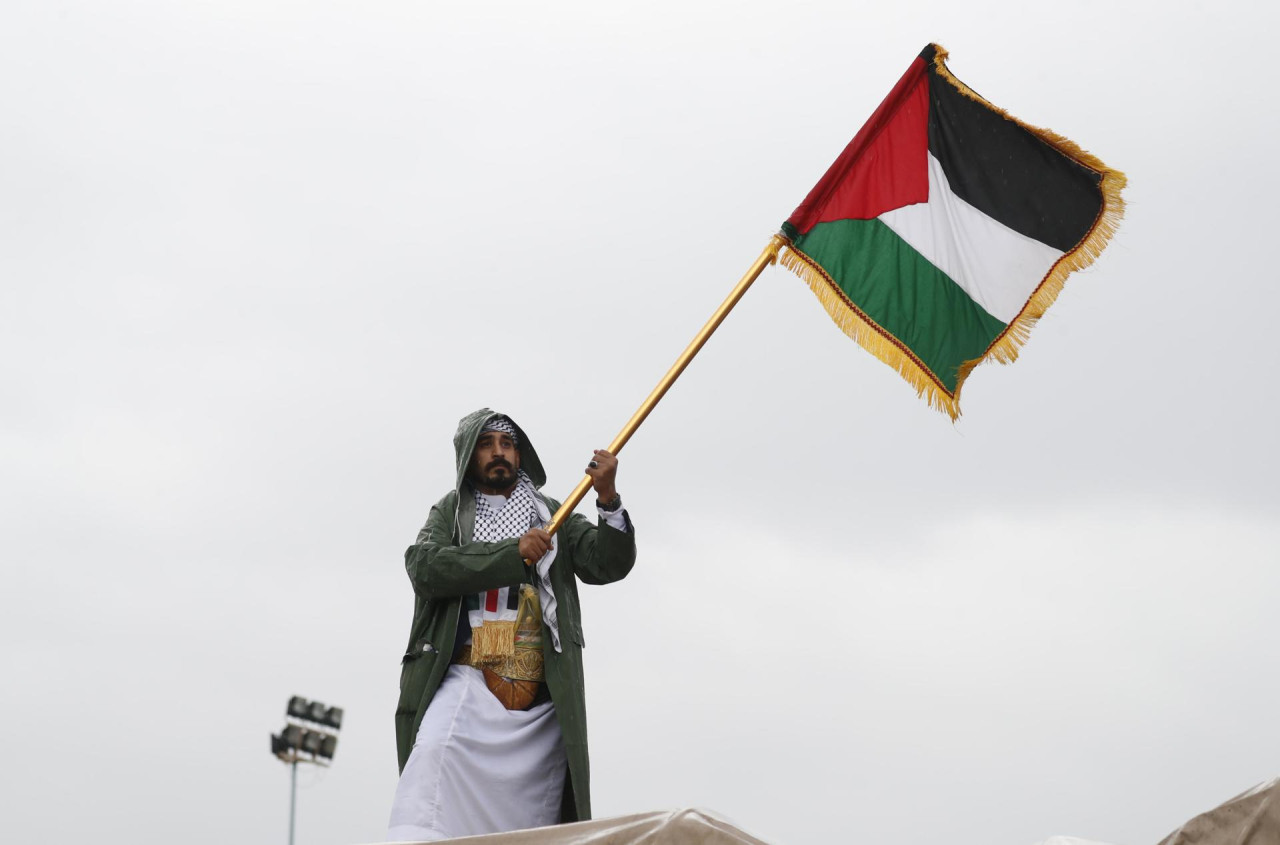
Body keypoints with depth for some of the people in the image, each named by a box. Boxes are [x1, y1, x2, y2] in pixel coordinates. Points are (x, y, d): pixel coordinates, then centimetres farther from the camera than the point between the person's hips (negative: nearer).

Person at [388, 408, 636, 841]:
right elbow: (425, 567, -3)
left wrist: (609, 501, -13)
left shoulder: (553, 516, 19)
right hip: (466, 685, -2)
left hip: (541, 699, 2)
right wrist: (512, 553, -11)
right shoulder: (449, 513, 17)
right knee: (434, 755, -29)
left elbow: (609, 564, 5)